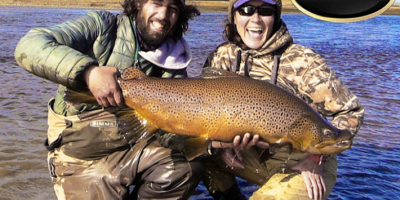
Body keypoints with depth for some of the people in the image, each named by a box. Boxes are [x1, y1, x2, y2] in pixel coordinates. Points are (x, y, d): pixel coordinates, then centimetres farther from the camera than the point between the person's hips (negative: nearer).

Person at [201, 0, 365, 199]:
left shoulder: (301, 62, -19)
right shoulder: (223, 56, -7)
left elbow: (351, 112, -16)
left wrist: (316, 157, -21)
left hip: (305, 166, -4)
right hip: (256, 156, 5)